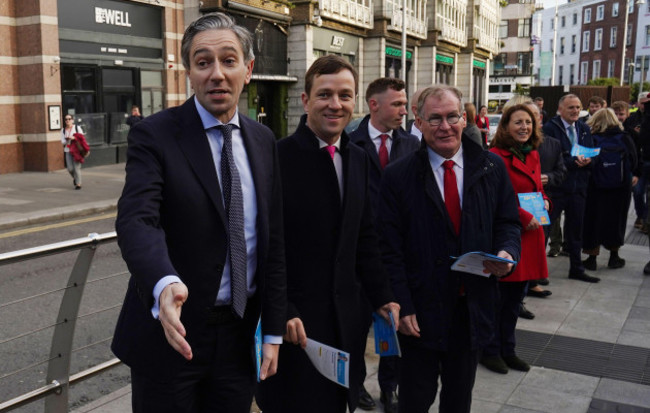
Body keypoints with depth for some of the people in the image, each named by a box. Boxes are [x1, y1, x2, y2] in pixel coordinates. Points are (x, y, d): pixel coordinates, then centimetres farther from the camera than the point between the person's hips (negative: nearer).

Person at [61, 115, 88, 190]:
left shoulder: (77, 128, 2)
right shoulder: (63, 130, 11)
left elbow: (82, 138, -2)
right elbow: (62, 141, 5)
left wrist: (74, 138, -15)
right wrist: (67, 139, -14)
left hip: (77, 150, -3)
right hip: (67, 151, 3)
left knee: (77, 167, -9)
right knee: (70, 168, -4)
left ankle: (78, 184, 1)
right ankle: (75, 178, 27)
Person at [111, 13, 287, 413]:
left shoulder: (263, 140, 4)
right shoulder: (154, 135, -11)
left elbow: (273, 239, 5)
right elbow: (136, 221, -25)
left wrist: (274, 330, 3)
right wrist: (165, 285, -46)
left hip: (239, 333, 4)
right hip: (172, 332, -4)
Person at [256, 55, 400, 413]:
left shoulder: (358, 159, 8)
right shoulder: (277, 157, -13)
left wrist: (381, 298, 8)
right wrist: (282, 313, -16)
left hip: (346, 316, 6)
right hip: (293, 320, -5)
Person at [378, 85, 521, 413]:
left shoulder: (491, 167, 2)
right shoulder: (398, 176, -7)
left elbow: (508, 223, 8)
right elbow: (390, 249, -8)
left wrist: (507, 253, -15)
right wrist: (402, 307, -12)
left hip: (473, 308, 3)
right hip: (420, 310, -3)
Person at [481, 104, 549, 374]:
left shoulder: (533, 155, 12)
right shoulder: (496, 156, -14)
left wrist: (544, 201, 3)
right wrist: (524, 217, -20)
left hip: (528, 236, 8)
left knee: (516, 297, 16)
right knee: (497, 297, 3)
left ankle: (507, 349, 29)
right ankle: (490, 351, 19)